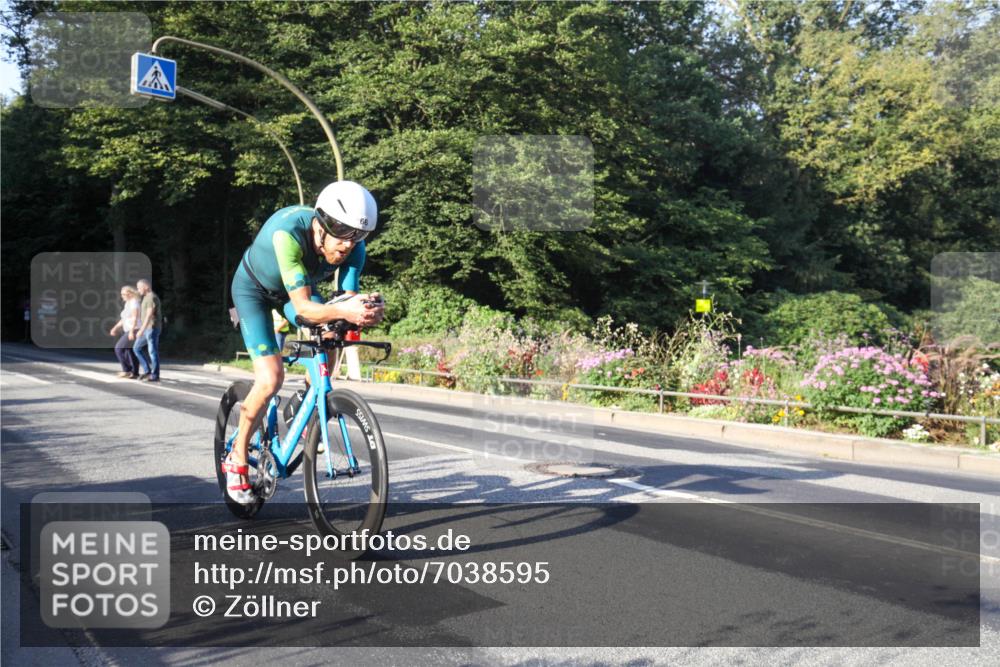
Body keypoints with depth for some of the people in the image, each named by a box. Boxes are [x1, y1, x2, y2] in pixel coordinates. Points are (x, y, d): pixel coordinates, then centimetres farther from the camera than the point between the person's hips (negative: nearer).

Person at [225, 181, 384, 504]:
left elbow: (349, 298, -29)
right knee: (271, 379, -17)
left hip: (299, 286, 5)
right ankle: (237, 459, 3)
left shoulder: (353, 248, -27)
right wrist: (342, 310, -62)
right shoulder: (288, 232, -42)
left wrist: (365, 312, -52)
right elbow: (302, 306, -44)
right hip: (255, 288, -5)